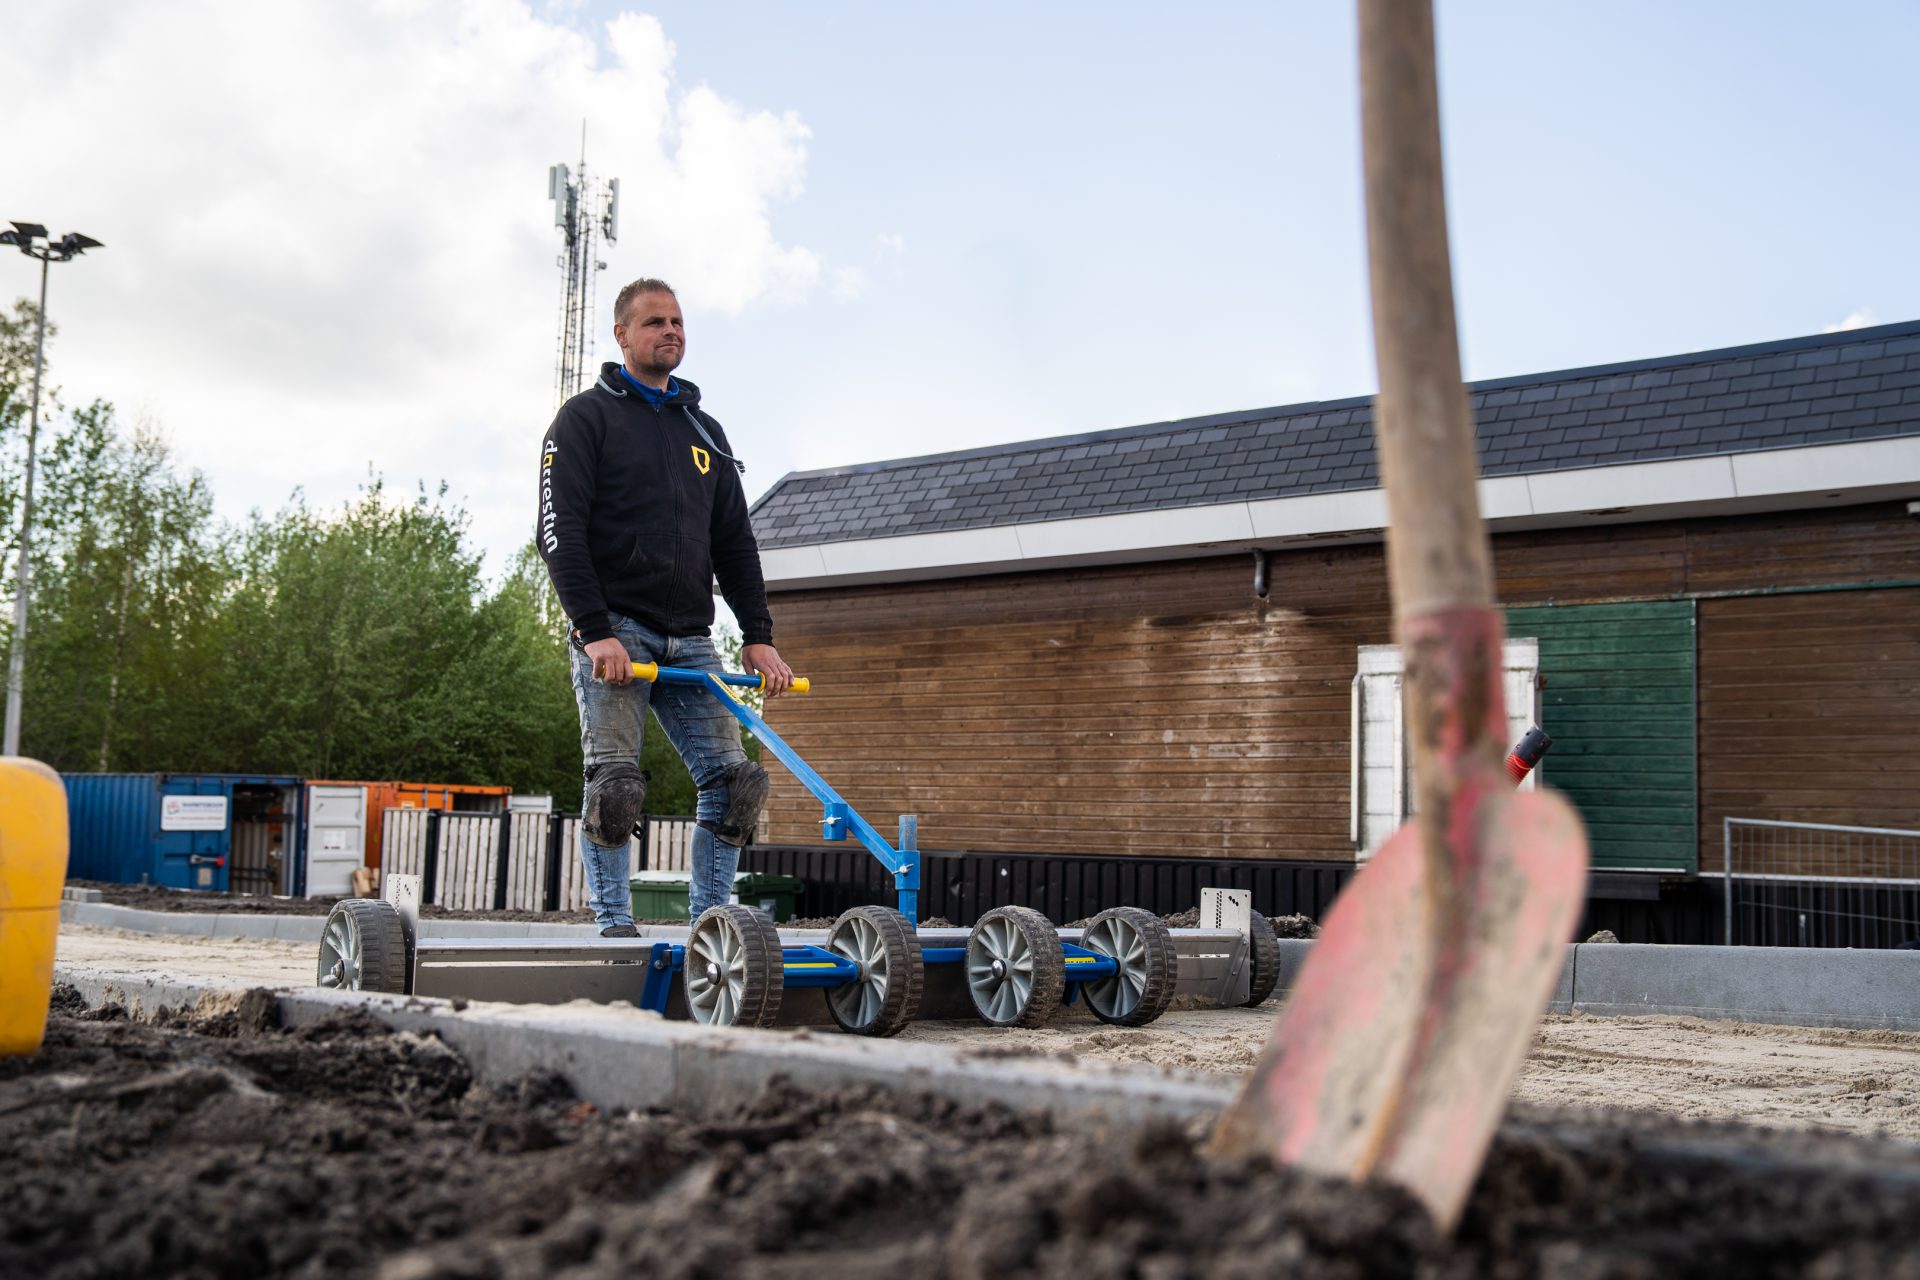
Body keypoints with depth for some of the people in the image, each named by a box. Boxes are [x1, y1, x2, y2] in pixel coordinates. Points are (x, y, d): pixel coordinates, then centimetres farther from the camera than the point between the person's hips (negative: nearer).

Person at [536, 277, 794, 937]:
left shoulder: (704, 431, 21)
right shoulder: (587, 417, 4)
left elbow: (735, 542, 20)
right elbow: (559, 531, -6)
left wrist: (759, 635, 9)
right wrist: (594, 630, -17)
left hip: (690, 636, 5)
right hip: (615, 629, -5)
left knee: (733, 780, -4)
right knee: (615, 784, -11)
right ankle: (614, 926, -1)